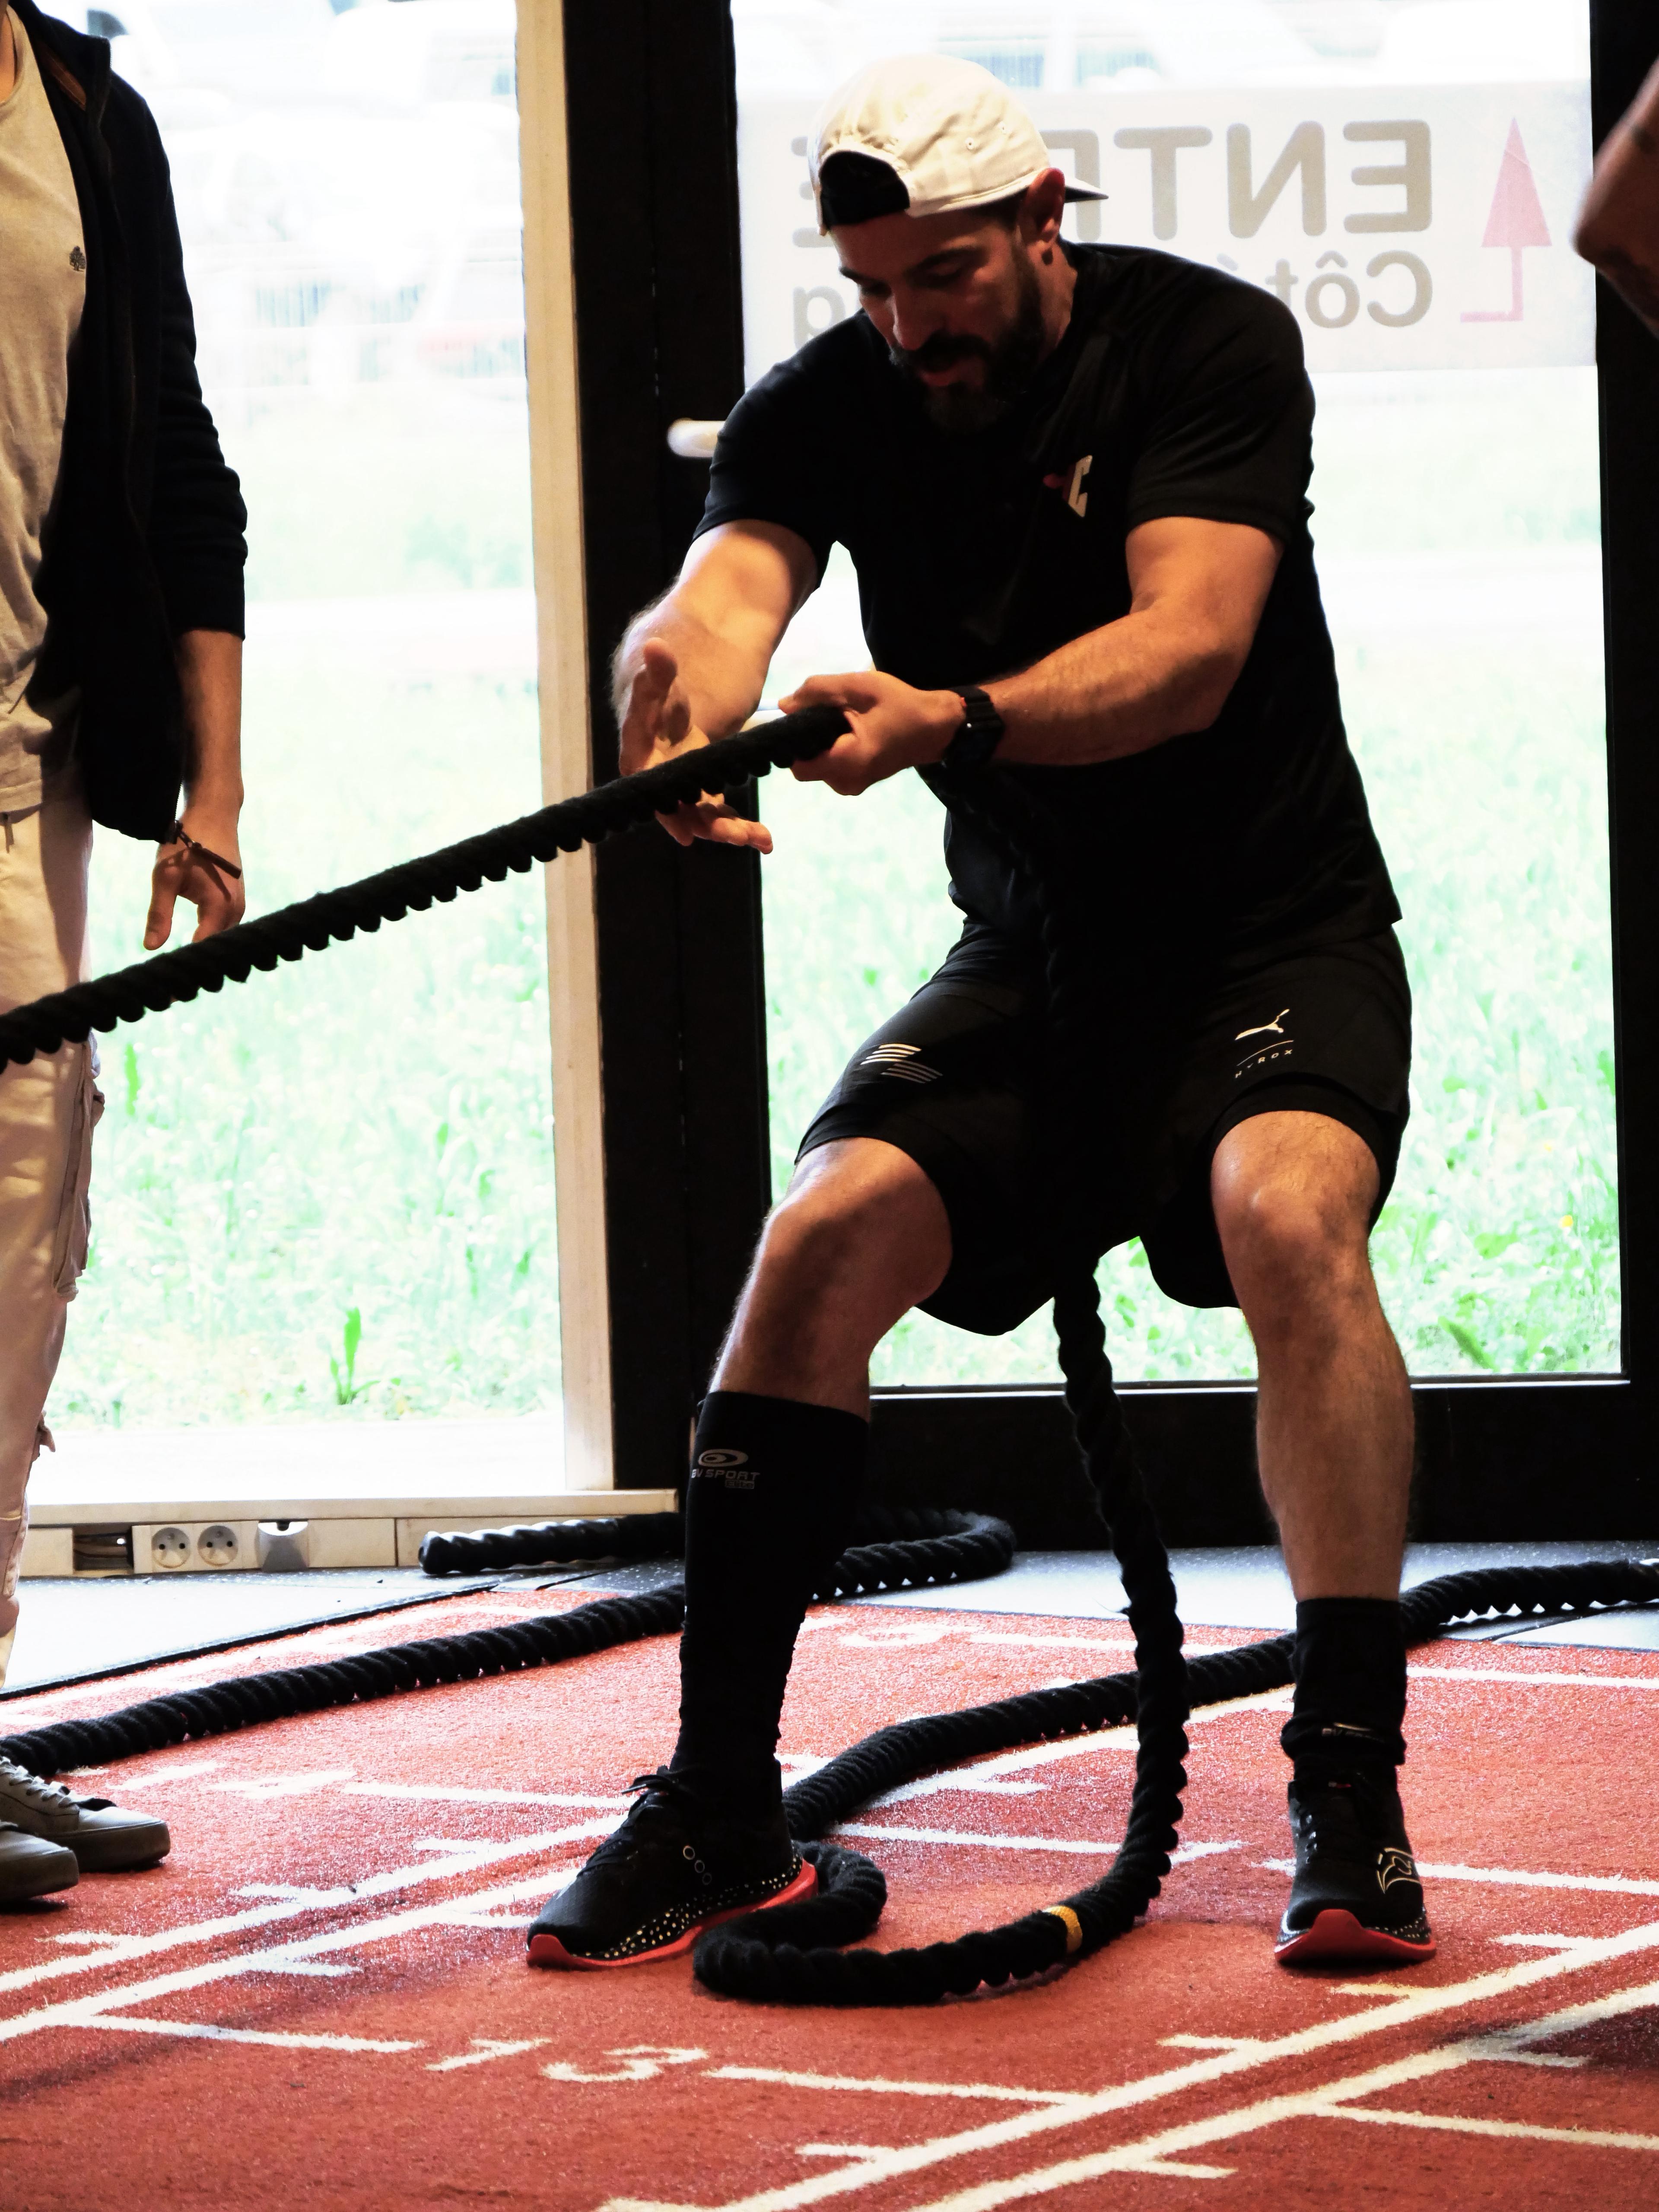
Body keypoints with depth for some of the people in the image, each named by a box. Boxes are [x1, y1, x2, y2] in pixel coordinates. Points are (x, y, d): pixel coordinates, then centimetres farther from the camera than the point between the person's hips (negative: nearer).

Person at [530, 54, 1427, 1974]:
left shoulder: (1205, 343, -13)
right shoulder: (827, 408, -4)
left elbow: (1190, 648, -28)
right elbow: (724, 587, -24)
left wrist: (957, 719, -46)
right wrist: (682, 701, -49)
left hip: (1273, 931, -3)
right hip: (1030, 949, 4)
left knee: (1289, 1213, -32)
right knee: (821, 1241, -18)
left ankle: (1351, 1788, -26)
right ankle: (719, 1813, -9)